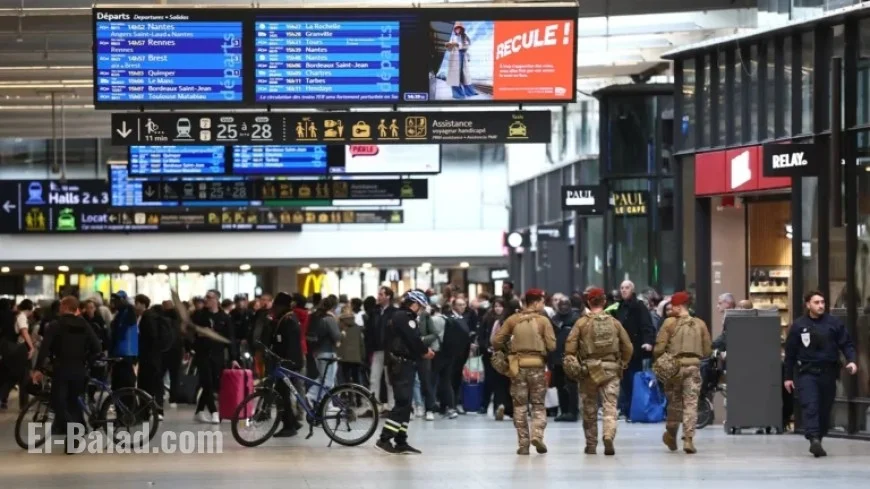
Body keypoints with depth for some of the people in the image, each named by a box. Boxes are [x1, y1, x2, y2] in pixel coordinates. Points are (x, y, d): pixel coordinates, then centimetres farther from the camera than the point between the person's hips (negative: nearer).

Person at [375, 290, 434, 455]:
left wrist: (421, 350, 5)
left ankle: (401, 442, 11)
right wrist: (425, 351, -2)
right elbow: (413, 339, -18)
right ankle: (384, 439, -17)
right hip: (403, 364, -10)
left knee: (404, 403, 11)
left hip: (397, 363, 10)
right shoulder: (406, 317, -12)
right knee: (403, 402, -13)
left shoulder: (397, 316, 19)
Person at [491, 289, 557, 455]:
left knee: (520, 406, 8)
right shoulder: (543, 321, -4)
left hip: (518, 366, 2)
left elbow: (496, 342, 0)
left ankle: (523, 444, 4)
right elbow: (552, 346, -9)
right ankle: (537, 435, -12)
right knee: (538, 405, 10)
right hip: (537, 365, -1)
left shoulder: (512, 320, 2)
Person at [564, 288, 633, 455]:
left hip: (588, 368, 0)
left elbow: (570, 345, -10)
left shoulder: (582, 322, -2)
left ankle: (591, 445, 16)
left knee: (590, 409, 11)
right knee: (610, 407, -2)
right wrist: (622, 364, 18)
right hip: (611, 369, 1)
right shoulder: (614, 322, 4)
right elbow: (628, 347, 6)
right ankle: (609, 437, -24)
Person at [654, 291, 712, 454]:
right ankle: (688, 439, -10)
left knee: (674, 402, 14)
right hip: (694, 366, 1)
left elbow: (659, 348, -9)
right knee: (691, 404, -1)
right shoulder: (700, 324, 4)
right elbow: (707, 350, 7)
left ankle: (671, 435, 27)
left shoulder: (670, 323, -5)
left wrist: (658, 360, 11)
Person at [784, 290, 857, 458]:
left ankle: (818, 439, 20)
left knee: (825, 409, 8)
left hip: (828, 373, 2)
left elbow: (847, 344, 3)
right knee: (810, 406, -18)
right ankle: (814, 439, -29)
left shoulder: (834, 323, 2)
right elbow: (790, 353, 6)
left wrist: (852, 361, -16)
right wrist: (788, 377, 6)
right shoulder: (798, 326, 2)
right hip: (807, 373, -2)